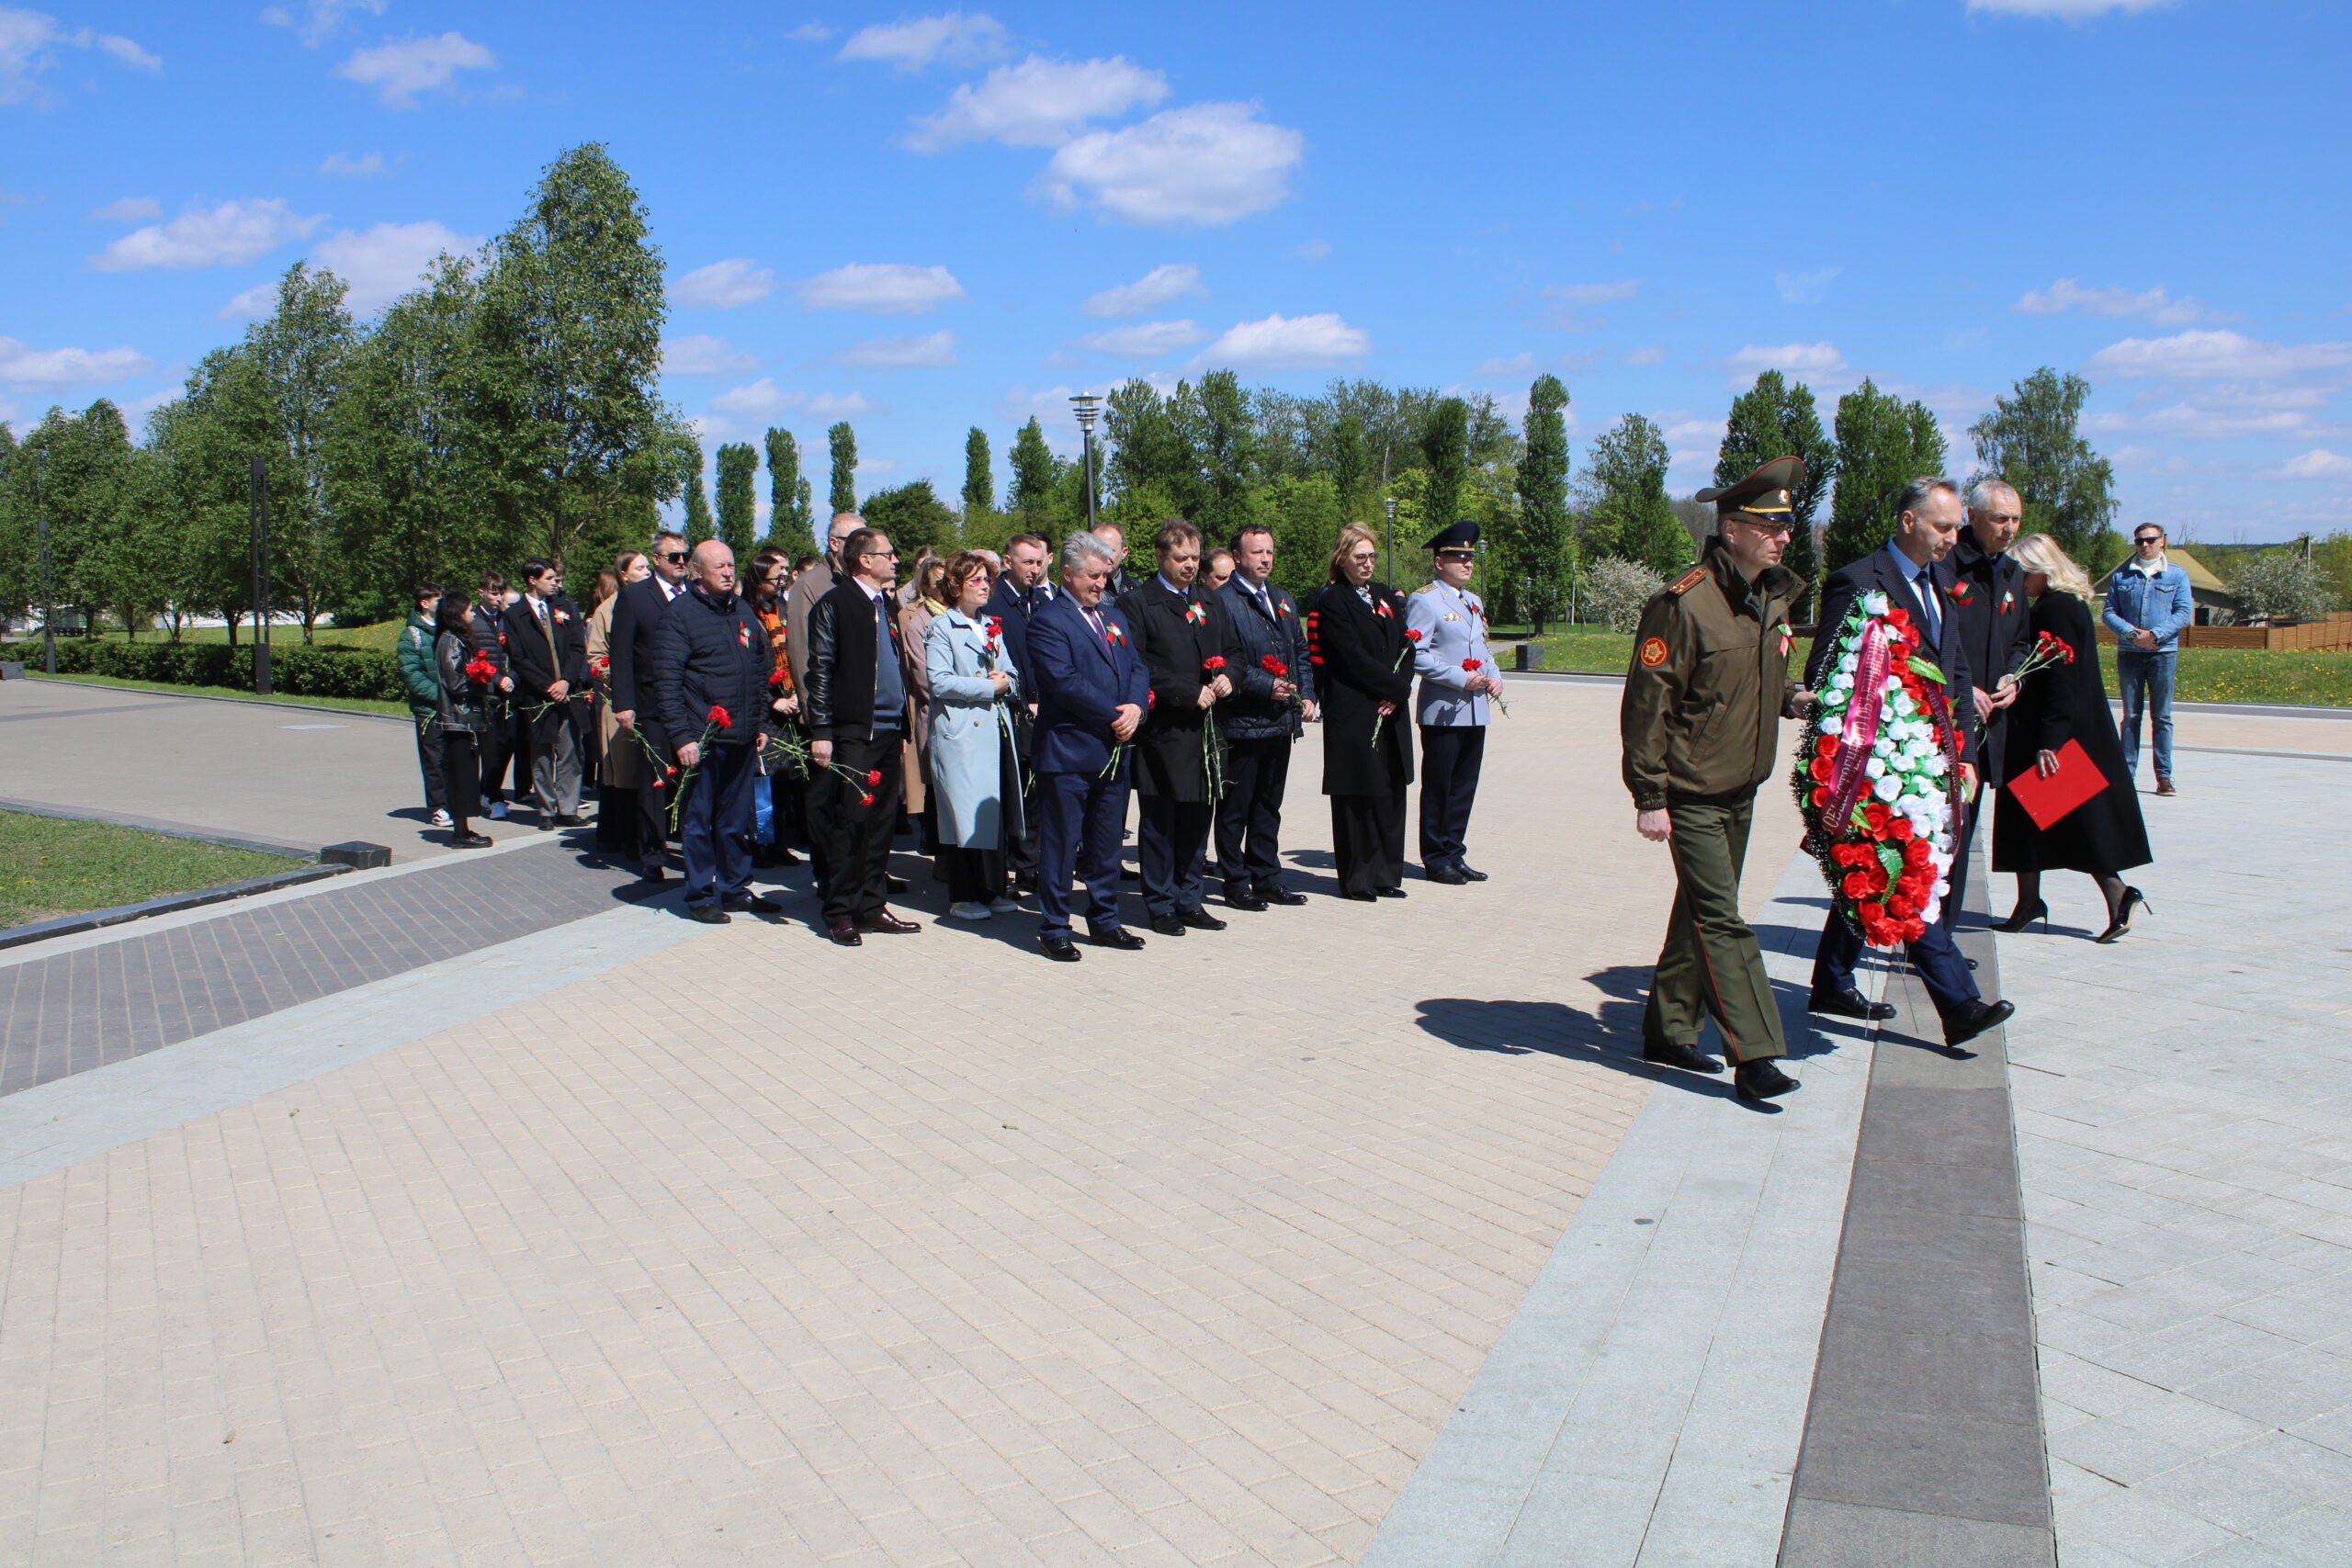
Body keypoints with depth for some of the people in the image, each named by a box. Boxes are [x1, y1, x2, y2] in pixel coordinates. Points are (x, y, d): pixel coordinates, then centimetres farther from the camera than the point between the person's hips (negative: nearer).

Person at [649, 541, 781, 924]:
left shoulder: (743, 610, 13)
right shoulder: (679, 613, -6)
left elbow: (760, 670, 20)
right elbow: (666, 681, -11)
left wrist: (759, 723, 14)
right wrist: (681, 736, -16)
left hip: (742, 738, 6)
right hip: (701, 739, -6)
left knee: (737, 821, 13)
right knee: (698, 821, 3)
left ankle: (735, 889, 24)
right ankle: (701, 897, 11)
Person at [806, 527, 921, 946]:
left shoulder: (887, 604, 17)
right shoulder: (834, 604, -4)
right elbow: (820, 671, -7)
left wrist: (903, 726, 15)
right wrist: (820, 732, -13)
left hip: (888, 731, 7)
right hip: (853, 733, -7)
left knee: (881, 823, 10)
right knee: (849, 824, -3)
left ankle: (872, 907, 18)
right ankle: (841, 915, 6)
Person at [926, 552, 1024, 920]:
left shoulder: (993, 627, 18)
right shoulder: (941, 627, -2)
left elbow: (1013, 675, 19)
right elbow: (938, 681, -13)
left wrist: (1007, 682, -5)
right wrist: (989, 686, -11)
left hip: (996, 731, 7)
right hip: (960, 734, -6)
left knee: (996, 810, 7)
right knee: (964, 812, -5)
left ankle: (991, 890, 17)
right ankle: (963, 897, 3)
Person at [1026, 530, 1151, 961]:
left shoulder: (1114, 617, 17)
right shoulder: (1047, 620, -9)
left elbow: (1137, 668, 11)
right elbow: (1065, 682, -18)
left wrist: (1135, 707, -9)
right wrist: (1113, 717, -15)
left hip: (1114, 750, 7)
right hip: (1068, 752, -7)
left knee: (1107, 844, 14)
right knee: (1060, 844, 1)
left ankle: (1104, 922, 25)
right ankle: (1053, 929, 10)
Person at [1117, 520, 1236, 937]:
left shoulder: (1209, 603, 17)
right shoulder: (1137, 603, -5)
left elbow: (1230, 651, 23)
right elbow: (1135, 669, -13)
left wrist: (1226, 677, 0)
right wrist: (1190, 693, -16)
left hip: (1206, 729, 6)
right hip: (1163, 732, -6)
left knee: (1198, 818, 11)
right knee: (1160, 822, 2)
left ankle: (1190, 901, 21)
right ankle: (1162, 906, 12)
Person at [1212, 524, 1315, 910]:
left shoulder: (1283, 600, 16)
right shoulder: (1222, 601, -9)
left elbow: (1301, 652, 20)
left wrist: (1307, 695, 6)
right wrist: (1266, 686, -19)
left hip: (1281, 720, 8)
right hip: (1241, 722, -7)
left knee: (1269, 805, 15)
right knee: (1235, 809, 2)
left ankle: (1267, 879, 23)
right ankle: (1236, 884, 10)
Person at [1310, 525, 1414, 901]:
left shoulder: (1385, 596, 15)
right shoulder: (1332, 602, -6)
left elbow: (1405, 646, 9)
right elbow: (1355, 659, -14)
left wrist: (1398, 693, -7)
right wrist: (1399, 687, -11)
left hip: (1390, 713, 7)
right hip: (1353, 713, -7)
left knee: (1391, 793, 9)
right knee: (1357, 798, -1)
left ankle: (1386, 874, 18)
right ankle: (1357, 880, 7)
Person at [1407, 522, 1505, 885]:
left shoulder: (1473, 602, 18)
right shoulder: (1424, 600, -8)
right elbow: (1416, 654, -15)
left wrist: (1494, 676, 4)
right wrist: (1460, 679, -20)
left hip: (1475, 711, 8)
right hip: (1442, 711, -8)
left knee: (1465, 787, 10)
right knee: (1438, 788, 1)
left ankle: (1454, 854, 19)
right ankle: (1436, 860, 9)